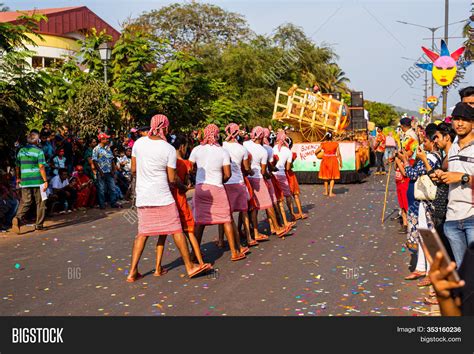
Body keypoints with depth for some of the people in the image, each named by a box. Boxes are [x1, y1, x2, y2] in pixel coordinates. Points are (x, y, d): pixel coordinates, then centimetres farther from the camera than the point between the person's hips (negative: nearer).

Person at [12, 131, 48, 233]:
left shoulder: (21, 151, 9)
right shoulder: (38, 151, -6)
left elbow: (17, 167, 15)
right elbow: (41, 167, -13)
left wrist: (18, 178, 28)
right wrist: (45, 181, -11)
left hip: (25, 181, 4)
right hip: (38, 181, -4)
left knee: (25, 202, 7)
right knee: (40, 203, 6)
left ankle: (18, 218, -19)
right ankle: (39, 225, 8)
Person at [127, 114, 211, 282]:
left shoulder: (138, 143, 2)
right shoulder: (169, 149, -11)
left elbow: (133, 170, 10)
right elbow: (172, 178, -8)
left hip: (142, 197, 5)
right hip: (162, 196, -5)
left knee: (142, 233, 12)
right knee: (176, 230, 5)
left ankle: (132, 272, 10)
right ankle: (190, 267, 13)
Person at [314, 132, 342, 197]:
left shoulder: (323, 144, -5)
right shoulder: (336, 144, -7)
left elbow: (316, 152, -2)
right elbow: (338, 154, -5)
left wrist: (317, 155, 20)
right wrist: (340, 162, 5)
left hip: (325, 161, 1)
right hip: (333, 161, -1)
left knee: (326, 177, 17)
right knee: (332, 177, 8)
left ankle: (326, 191, 26)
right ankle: (330, 192, 3)